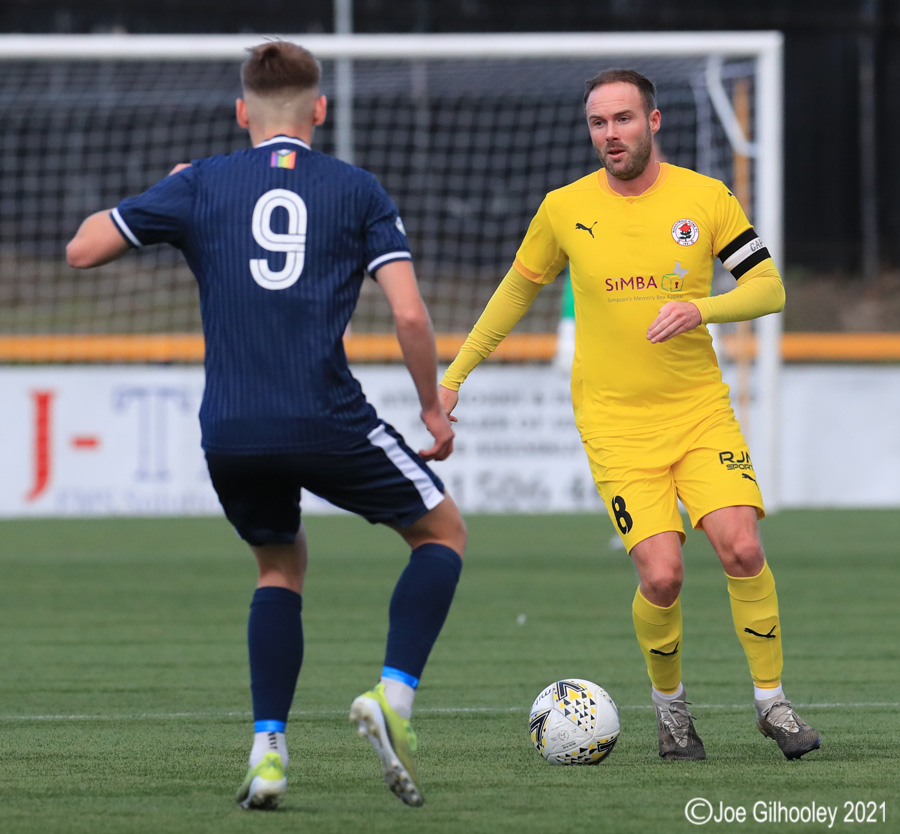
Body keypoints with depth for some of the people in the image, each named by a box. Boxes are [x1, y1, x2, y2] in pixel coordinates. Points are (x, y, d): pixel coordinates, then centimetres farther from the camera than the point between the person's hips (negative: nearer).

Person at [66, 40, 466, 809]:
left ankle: (268, 747, 9)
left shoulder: (200, 184, 9)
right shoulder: (357, 190, 7)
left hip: (228, 434, 2)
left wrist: (163, 194, 27)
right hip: (327, 421, -2)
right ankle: (393, 694, -4)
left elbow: (83, 250, 10)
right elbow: (410, 314, -1)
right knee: (442, 531, 18)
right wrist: (434, 407, 13)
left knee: (281, 563, 26)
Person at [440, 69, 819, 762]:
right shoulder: (564, 209, 0)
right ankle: (669, 701, 12)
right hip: (616, 423, -1)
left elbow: (769, 288, 0)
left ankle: (771, 700, 1)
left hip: (702, 411, 1)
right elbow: (518, 290, 15)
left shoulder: (705, 198, 0)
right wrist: (455, 374, 18)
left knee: (742, 549, -17)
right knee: (662, 574, -15)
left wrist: (701, 309, -19)